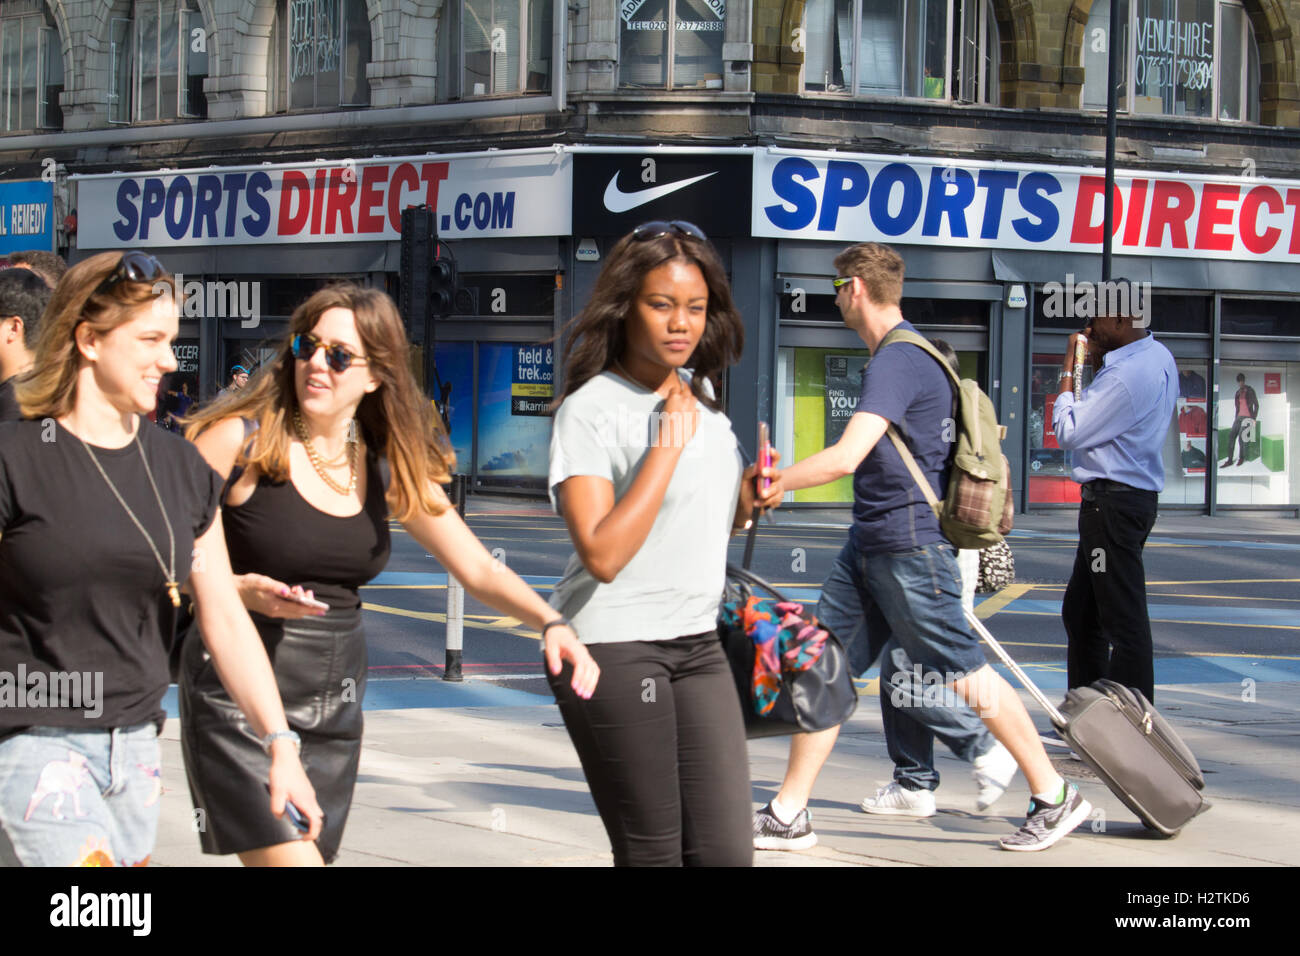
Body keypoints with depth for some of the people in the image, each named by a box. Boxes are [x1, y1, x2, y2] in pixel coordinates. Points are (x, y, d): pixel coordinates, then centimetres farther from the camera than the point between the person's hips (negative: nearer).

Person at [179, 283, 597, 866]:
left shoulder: (389, 468, 6)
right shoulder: (239, 440, -10)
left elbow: (477, 568, 6)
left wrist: (551, 623, -11)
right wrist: (239, 592, -24)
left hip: (334, 705, 6)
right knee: (289, 859, -20)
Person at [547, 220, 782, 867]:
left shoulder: (701, 391, 12)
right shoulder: (590, 410, -12)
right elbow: (603, 554, -24)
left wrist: (746, 497, 3)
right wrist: (670, 442, -19)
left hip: (697, 643, 7)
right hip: (611, 647, -7)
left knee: (726, 851, -2)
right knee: (652, 854, -4)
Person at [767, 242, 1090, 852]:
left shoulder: (897, 361, -19)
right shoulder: (900, 354, 14)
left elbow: (845, 458, -28)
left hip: (907, 545, -10)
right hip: (868, 544, 10)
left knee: (964, 674, -3)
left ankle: (1055, 798, 9)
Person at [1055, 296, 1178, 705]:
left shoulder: (1128, 374, -21)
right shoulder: (1157, 356, 11)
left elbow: (1068, 432, -15)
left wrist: (1069, 368, -5)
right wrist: (1098, 361, 8)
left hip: (1113, 505, -11)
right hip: (1135, 497, 11)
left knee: (1123, 618, -6)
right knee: (1080, 610, 19)